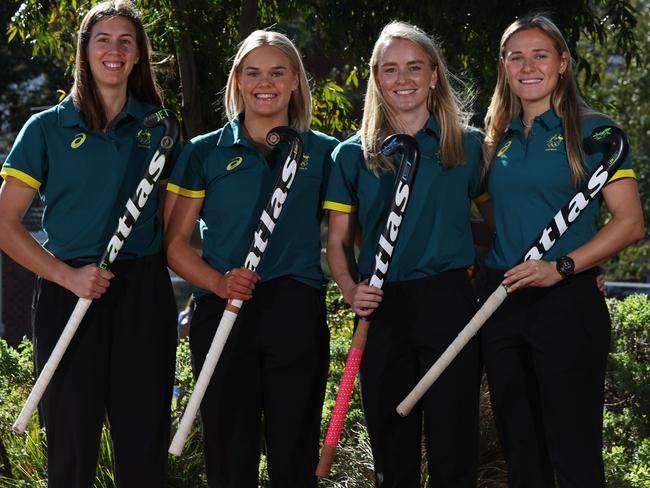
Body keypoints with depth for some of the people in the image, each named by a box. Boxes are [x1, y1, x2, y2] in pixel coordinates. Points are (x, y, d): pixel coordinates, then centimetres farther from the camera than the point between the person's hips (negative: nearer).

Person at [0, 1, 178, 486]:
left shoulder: (156, 127, 8)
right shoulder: (48, 128, 1)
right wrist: (68, 276, -13)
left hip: (144, 294, 2)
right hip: (71, 293, -2)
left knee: (144, 440, 5)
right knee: (73, 442, 4)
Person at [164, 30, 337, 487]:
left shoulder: (324, 153, 8)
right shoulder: (205, 153, 6)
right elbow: (175, 242, 4)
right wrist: (218, 282, -13)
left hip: (298, 315, 0)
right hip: (222, 313, 0)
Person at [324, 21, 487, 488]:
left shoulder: (468, 145, 5)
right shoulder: (353, 155, 8)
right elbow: (338, 242, 9)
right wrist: (351, 290, -8)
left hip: (448, 303, -1)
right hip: (383, 309, 2)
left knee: (453, 443, -1)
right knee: (391, 447, 9)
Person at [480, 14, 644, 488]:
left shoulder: (592, 130, -3)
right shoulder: (498, 138, 13)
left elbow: (630, 222, -9)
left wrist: (561, 267, -19)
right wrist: (474, 259, 2)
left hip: (566, 302, -6)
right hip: (502, 304, 6)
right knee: (520, 449, 12)